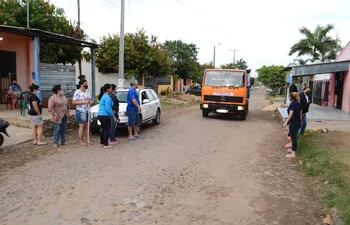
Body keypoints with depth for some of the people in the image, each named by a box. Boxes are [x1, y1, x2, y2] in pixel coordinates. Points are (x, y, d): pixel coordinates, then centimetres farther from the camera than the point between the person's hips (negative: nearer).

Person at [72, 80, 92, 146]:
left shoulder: (87, 92, 14)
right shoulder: (77, 92, -8)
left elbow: (90, 100, 24)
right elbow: (74, 102, -15)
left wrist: (90, 101, 0)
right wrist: (83, 102, -21)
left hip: (87, 111, 7)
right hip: (81, 111, -7)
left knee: (87, 126, 9)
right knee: (81, 126, -3)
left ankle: (87, 140, 16)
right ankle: (81, 141, 5)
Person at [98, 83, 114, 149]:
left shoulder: (104, 96, 16)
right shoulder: (107, 97, -16)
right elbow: (108, 108, -21)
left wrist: (111, 111, 22)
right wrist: (112, 115, -11)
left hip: (100, 115, 10)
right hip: (105, 116, -10)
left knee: (103, 130, 17)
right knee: (107, 130, -4)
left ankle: (102, 143, 25)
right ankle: (106, 145, -1)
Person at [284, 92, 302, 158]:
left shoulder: (292, 104, -17)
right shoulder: (299, 104, 7)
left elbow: (290, 114, -22)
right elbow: (300, 113, 14)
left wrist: (286, 122, -17)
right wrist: (300, 121, 24)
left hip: (293, 123, -8)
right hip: (298, 123, 8)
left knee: (293, 137, -3)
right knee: (294, 136, 20)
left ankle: (293, 153, 3)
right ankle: (293, 149, 33)